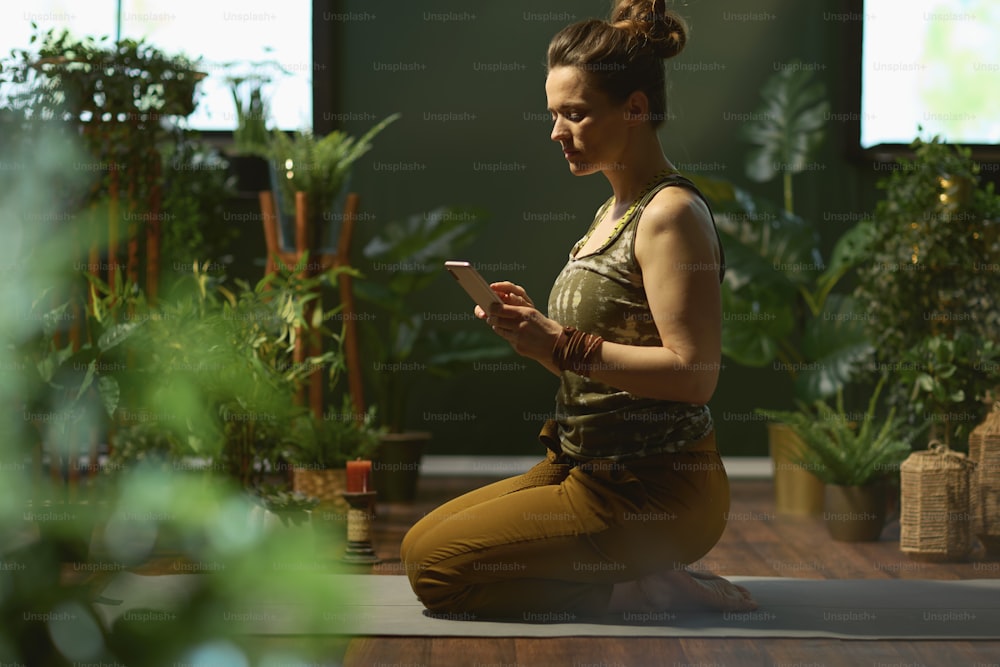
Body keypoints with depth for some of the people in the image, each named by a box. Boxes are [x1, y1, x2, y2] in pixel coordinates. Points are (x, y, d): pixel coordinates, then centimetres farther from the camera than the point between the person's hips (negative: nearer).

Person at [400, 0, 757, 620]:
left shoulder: (673, 214, -16)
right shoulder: (613, 212, 13)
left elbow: (693, 375, -25)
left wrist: (563, 346, -23)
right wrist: (532, 323, -2)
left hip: (654, 490, -10)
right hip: (589, 468, 10)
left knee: (437, 568, -10)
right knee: (420, 541, 15)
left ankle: (646, 594, -6)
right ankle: (649, 574, 9)